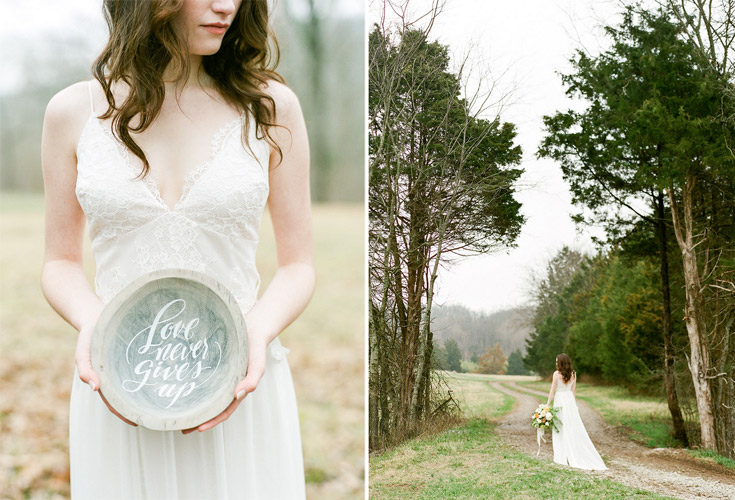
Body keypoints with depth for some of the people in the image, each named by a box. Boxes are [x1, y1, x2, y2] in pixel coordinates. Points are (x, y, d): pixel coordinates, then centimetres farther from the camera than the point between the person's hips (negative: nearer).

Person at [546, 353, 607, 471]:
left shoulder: (557, 373, -10)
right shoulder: (573, 374, 5)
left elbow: (552, 390, -9)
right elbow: (573, 390, 11)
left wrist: (547, 405, -4)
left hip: (560, 400, -5)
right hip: (570, 400, 5)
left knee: (561, 428, 2)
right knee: (575, 427, 7)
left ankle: (563, 456, 4)